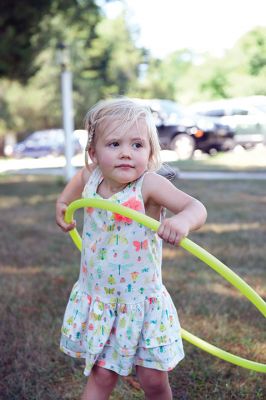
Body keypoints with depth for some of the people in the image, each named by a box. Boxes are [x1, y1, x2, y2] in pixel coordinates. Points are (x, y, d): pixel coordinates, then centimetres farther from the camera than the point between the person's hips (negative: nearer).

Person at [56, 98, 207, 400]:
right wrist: (63, 202, 13)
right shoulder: (91, 177, -6)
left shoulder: (149, 185, -22)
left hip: (141, 300, -3)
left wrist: (182, 221, -51)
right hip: (97, 299, 3)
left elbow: (196, 208, -32)